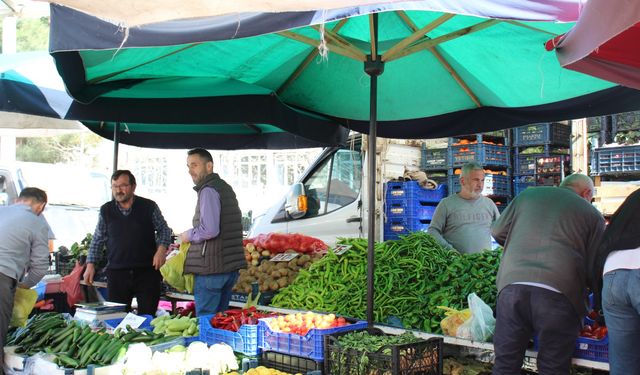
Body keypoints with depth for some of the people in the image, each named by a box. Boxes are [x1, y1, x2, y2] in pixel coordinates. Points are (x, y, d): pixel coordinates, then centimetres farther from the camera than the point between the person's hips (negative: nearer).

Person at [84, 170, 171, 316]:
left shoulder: (149, 207, 0)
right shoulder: (106, 210, 6)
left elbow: (164, 230, 8)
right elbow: (97, 240, 14)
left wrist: (161, 249, -9)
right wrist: (90, 264, 7)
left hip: (147, 271, -2)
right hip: (117, 272, 2)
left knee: (147, 317, 1)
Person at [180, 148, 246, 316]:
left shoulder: (208, 190, -12)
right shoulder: (226, 187, 16)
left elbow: (210, 230, -23)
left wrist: (189, 235, -5)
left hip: (211, 267, -9)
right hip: (231, 265, 9)